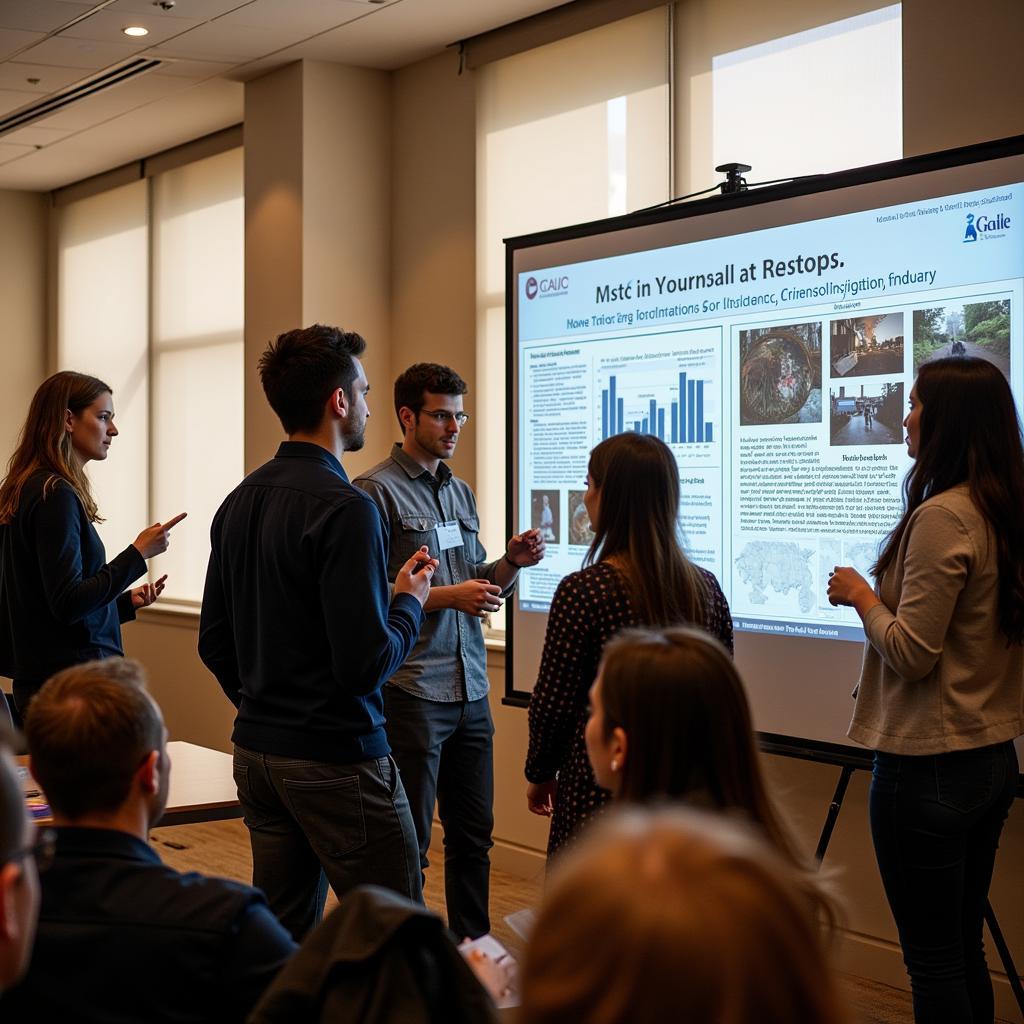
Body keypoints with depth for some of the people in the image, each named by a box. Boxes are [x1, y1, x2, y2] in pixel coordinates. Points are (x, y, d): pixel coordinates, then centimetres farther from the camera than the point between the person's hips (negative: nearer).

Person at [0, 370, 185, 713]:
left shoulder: (29, 489, 16)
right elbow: (68, 604, -19)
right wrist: (138, 553, -15)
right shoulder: (55, 495, -13)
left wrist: (127, 601, 16)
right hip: (72, 685, -10)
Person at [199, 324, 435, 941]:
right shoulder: (345, 509, -18)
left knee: (283, 933, 15)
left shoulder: (240, 502, 8)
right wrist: (411, 603, -4)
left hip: (257, 752, 9)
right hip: (338, 761, -8)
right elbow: (367, 662, -22)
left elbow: (214, 642, 14)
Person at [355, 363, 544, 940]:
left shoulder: (461, 493, 16)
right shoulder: (376, 493, -8)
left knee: (474, 835, 14)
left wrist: (512, 562, 2)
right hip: (412, 692, -7)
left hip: (471, 691, 7)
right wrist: (446, 596, -20)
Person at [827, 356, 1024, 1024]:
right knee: (965, 950, 17)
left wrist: (861, 595, -3)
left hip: (927, 766, -9)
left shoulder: (942, 517, -18)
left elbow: (911, 652, -19)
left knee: (932, 961, 1)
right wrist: (882, 595, 15)